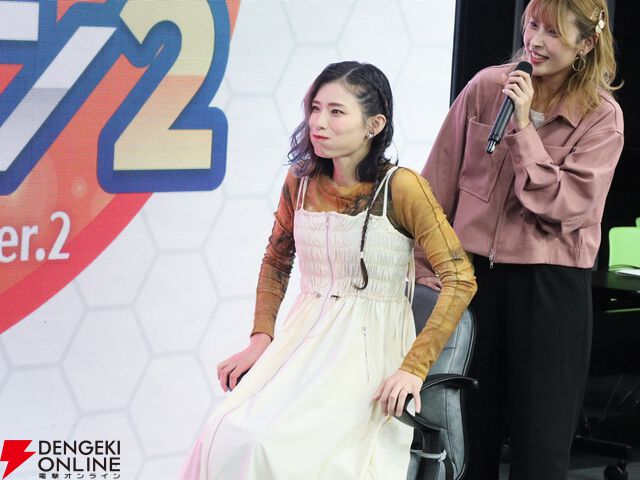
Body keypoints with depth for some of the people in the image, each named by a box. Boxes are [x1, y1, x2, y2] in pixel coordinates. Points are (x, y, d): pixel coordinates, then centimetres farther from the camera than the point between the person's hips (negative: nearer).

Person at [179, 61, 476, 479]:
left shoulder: (400, 187, -11)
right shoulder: (301, 181, 5)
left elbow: (460, 281, -12)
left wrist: (414, 368, -18)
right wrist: (261, 338, 8)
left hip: (370, 348, -4)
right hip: (304, 336, 5)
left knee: (279, 445, -27)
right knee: (229, 438, -21)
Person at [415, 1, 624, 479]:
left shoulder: (602, 117, -6)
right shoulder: (486, 87, 0)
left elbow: (565, 207, -15)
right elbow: (441, 184, 3)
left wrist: (523, 126, -19)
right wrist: (423, 268, 2)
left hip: (550, 285, -2)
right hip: (475, 272, 2)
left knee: (540, 440, 3)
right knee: (469, 426, 10)